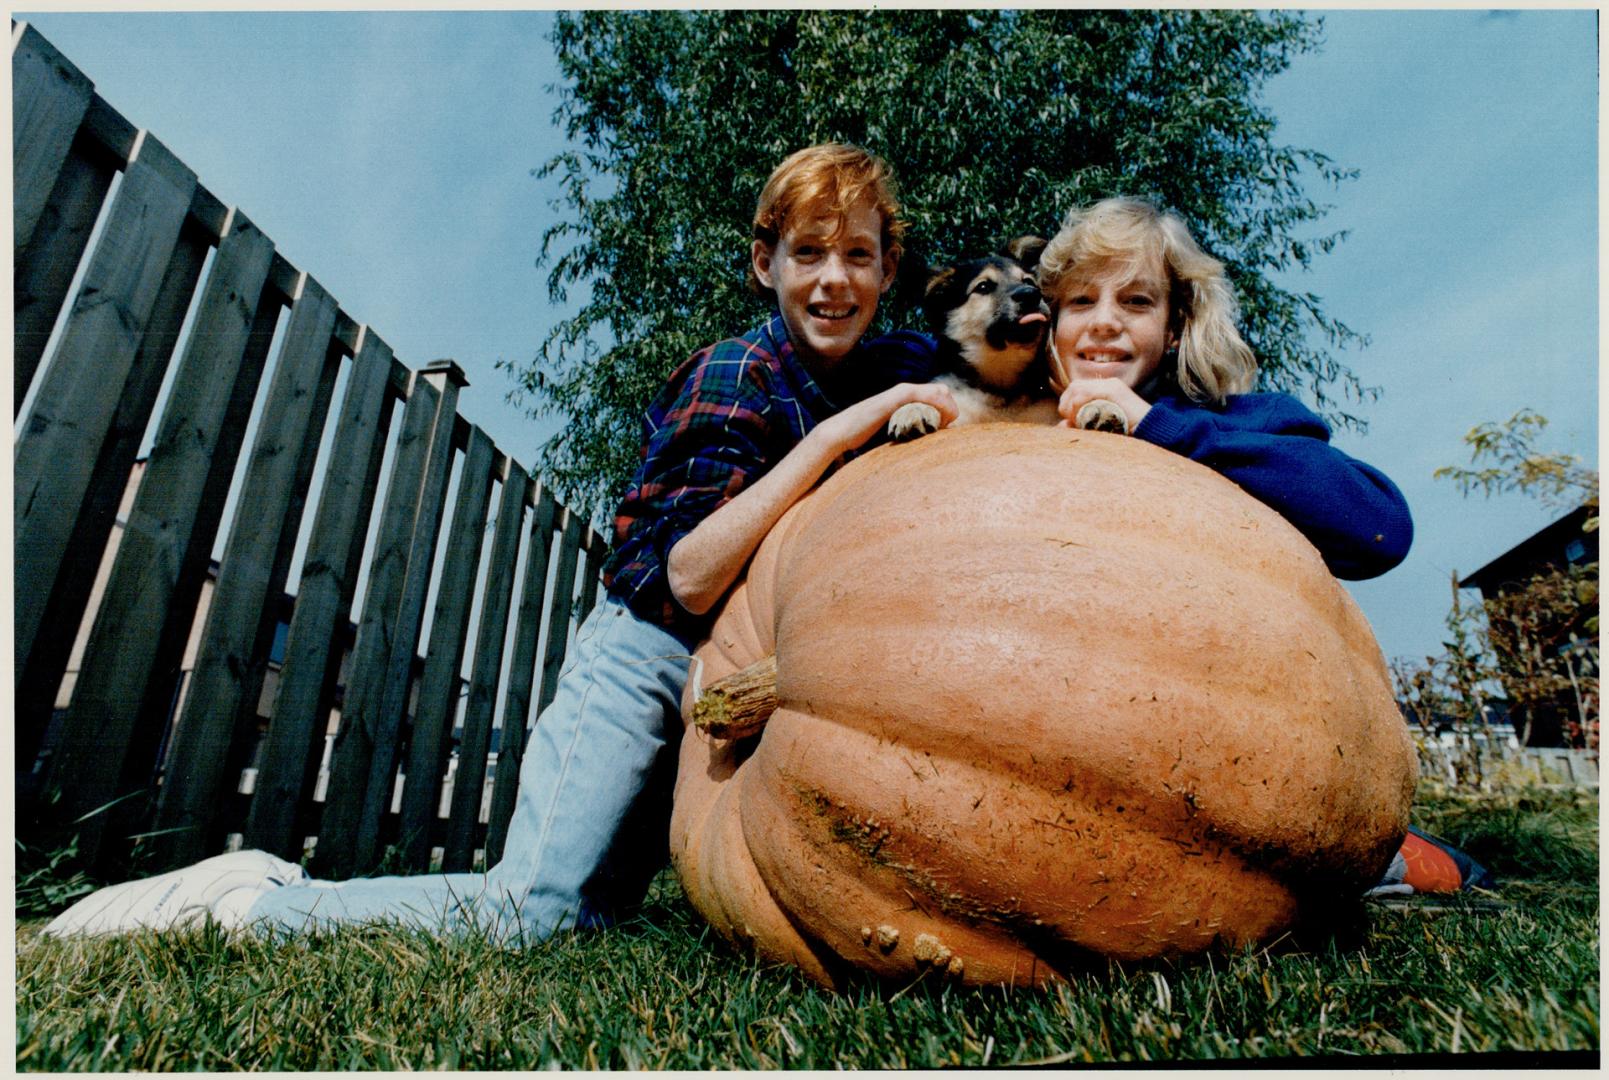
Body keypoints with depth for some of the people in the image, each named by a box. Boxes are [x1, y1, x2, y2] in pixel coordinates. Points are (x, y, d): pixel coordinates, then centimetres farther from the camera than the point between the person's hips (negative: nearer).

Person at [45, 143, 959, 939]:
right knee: (530, 914, -17)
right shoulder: (738, 376, -16)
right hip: (654, 656, -7)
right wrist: (833, 435, -29)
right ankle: (243, 899, 3)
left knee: (597, 906, 8)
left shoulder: (895, 369, 5)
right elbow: (687, 580, -26)